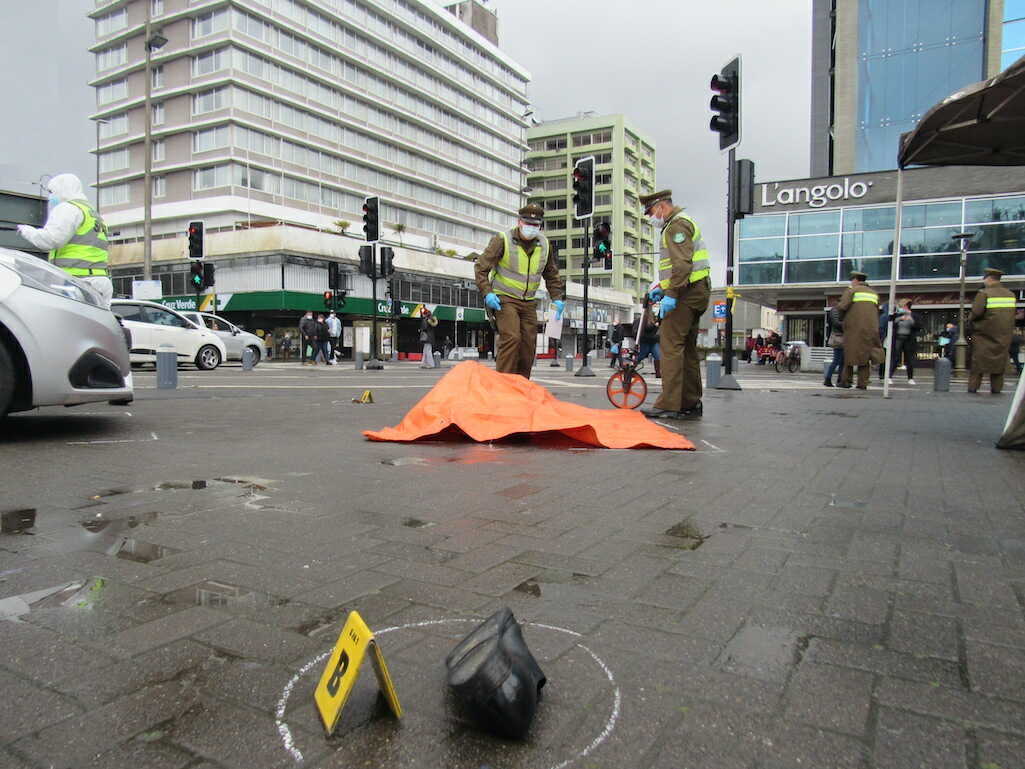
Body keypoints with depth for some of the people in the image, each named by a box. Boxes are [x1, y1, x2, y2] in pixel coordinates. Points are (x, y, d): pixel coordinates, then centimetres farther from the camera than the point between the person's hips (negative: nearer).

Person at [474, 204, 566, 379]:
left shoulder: (545, 245, 8)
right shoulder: (503, 240, -9)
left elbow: (552, 275, 19)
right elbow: (481, 267, -10)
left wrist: (558, 298, 7)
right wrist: (487, 293, -21)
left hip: (528, 302, 6)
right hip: (504, 299, -5)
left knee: (529, 344, 3)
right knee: (511, 338, -22)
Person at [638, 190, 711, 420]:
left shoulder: (677, 224, -8)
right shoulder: (682, 224, 26)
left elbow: (682, 263, -20)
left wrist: (671, 294, -24)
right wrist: (662, 287, 20)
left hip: (686, 294, -11)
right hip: (694, 294, 11)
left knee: (671, 345, -14)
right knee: (687, 349, 11)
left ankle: (668, 405, -18)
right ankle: (691, 404, 14)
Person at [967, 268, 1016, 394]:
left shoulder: (984, 293, -12)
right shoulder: (1010, 294, 6)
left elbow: (976, 313, -18)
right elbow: (1012, 314, 8)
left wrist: (970, 318, 1)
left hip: (984, 333, -5)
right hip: (1004, 335, 5)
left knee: (978, 360, 2)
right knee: (999, 360, 11)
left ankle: (973, 386, 1)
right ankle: (996, 388, 12)